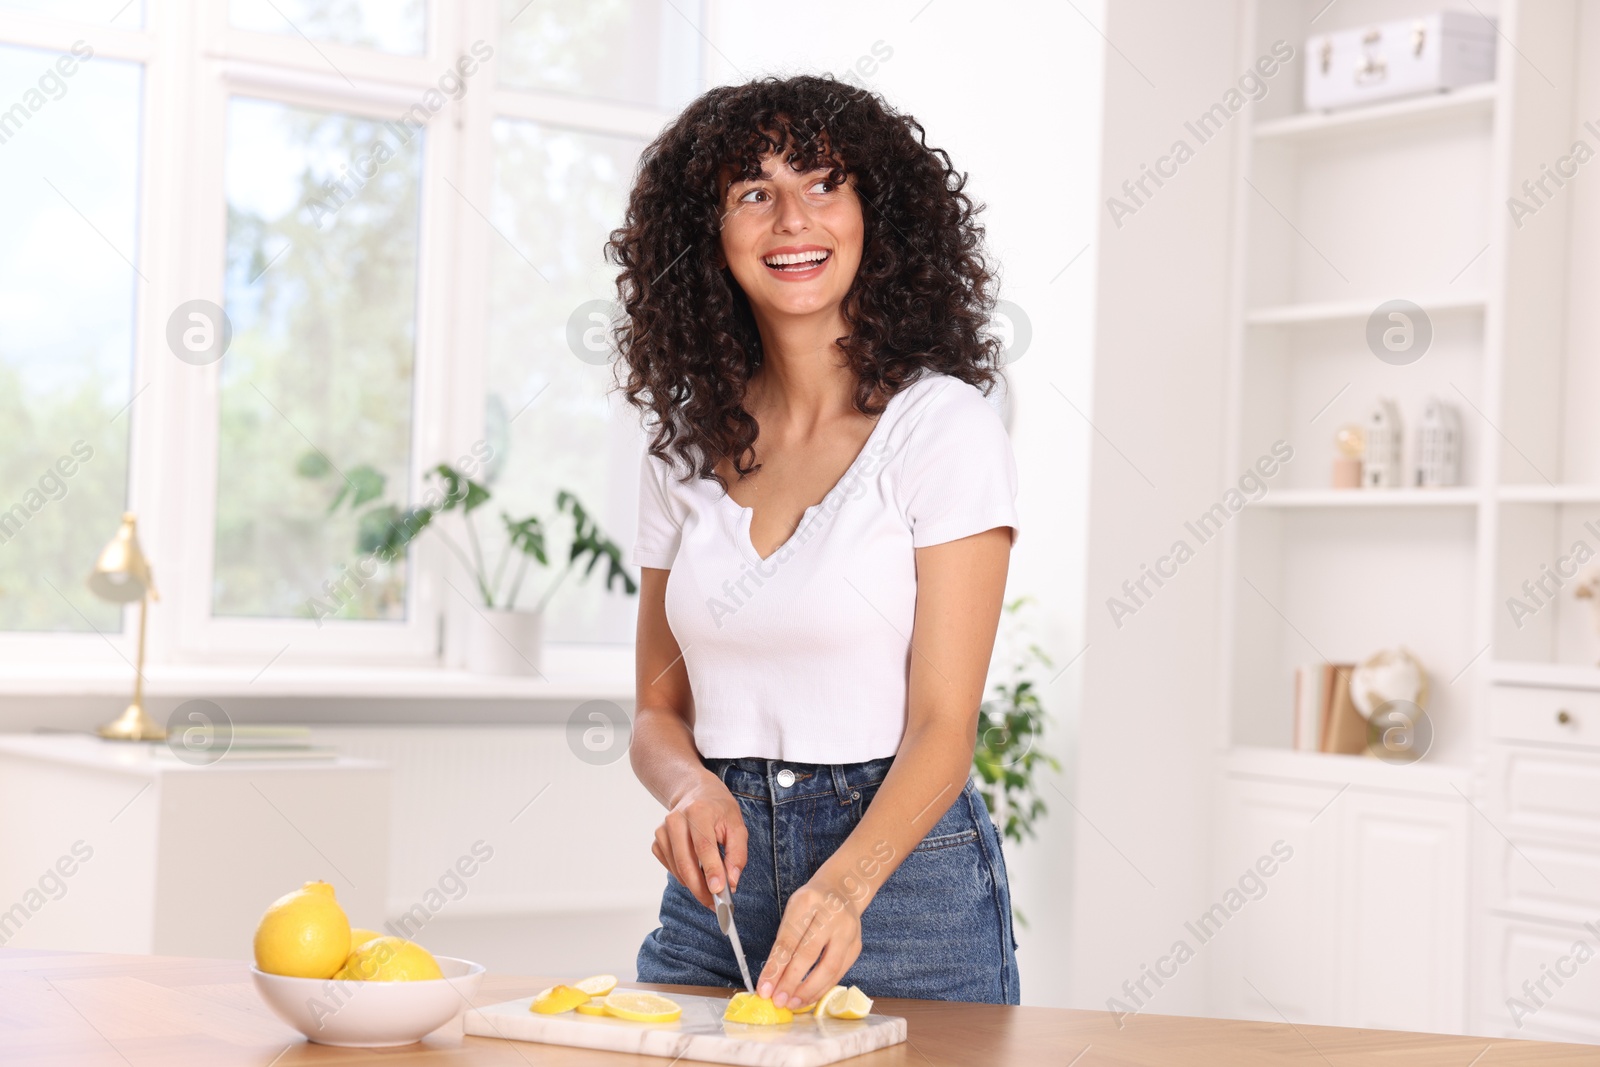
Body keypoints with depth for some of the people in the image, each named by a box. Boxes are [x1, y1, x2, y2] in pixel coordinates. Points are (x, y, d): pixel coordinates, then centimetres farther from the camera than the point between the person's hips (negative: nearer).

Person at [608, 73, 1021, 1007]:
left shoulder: (946, 428, -8)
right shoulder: (687, 445, 7)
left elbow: (942, 727, -13)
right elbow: (660, 708, 11)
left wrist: (843, 886, -29)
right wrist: (694, 790, -11)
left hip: (903, 869, -4)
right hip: (721, 873, 4)